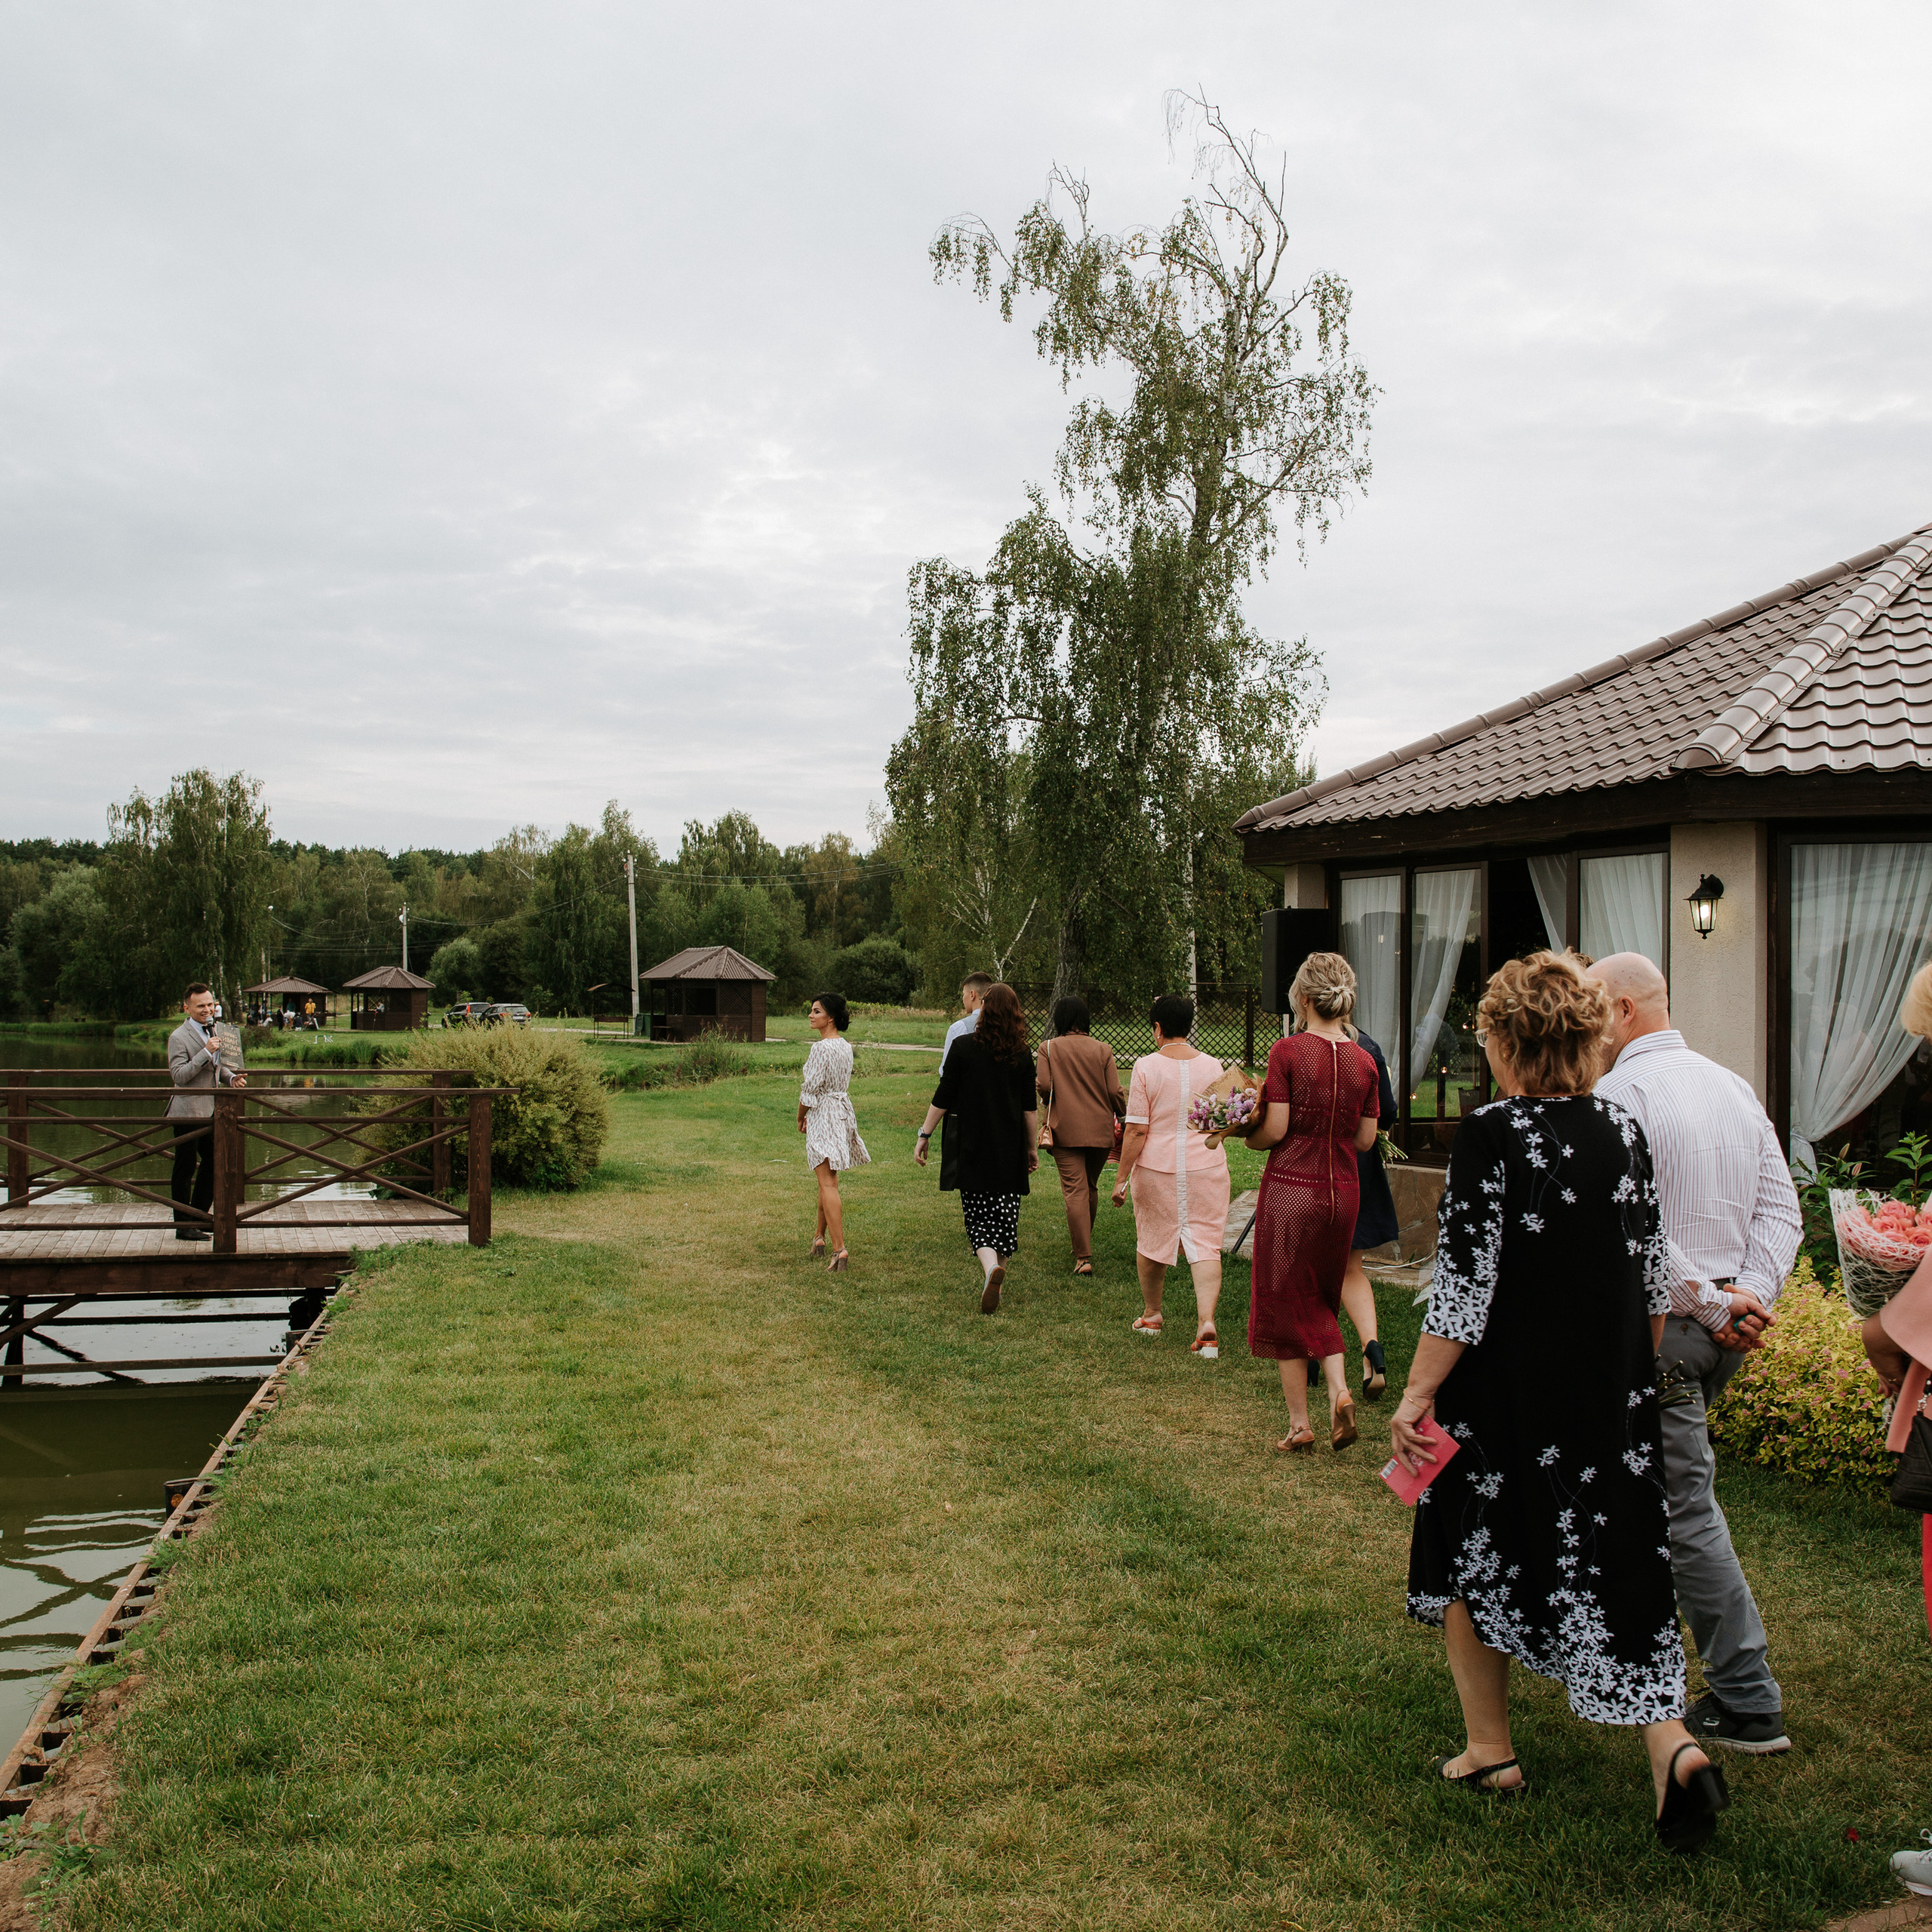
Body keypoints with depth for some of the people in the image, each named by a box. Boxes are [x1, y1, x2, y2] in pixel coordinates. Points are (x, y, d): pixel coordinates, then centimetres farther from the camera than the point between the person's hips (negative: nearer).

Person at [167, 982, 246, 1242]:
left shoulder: (211, 1030, 12)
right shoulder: (178, 1038, -14)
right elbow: (179, 1076, -22)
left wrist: (231, 1077, 5)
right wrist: (206, 1052, -27)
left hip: (210, 1111, 8)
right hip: (188, 1112, -8)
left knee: (212, 1163, 15)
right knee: (185, 1170, 1)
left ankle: (199, 1218, 29)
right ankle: (183, 1227, 9)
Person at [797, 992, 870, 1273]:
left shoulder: (821, 1049, -18)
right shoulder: (846, 1046, 9)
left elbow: (811, 1089, -17)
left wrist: (801, 1118, 1)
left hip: (823, 1115, -9)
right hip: (843, 1110, 9)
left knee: (828, 1184, -11)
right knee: (828, 1180, 21)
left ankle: (839, 1249, -17)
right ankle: (820, 1237, 34)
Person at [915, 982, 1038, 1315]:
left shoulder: (963, 1046, -7)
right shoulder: (1021, 1054, 1)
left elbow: (943, 1098, -6)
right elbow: (1030, 1107, 5)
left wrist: (925, 1135, 3)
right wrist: (1033, 1148, 14)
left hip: (973, 1148, -2)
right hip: (1011, 1150, 2)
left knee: (978, 1216, 0)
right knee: (1005, 1214, 12)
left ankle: (991, 1268, -23)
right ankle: (998, 1271, 19)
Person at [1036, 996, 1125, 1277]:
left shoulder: (1048, 1049, -2)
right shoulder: (1103, 1049, 2)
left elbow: (1044, 1087, -10)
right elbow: (1114, 1092, -3)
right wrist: (1123, 1117, 14)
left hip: (1065, 1129, -2)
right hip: (1101, 1129, 3)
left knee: (1075, 1191, -5)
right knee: (1091, 1187, 20)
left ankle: (1083, 1257, -12)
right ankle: (1084, 1239, 38)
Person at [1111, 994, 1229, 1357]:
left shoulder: (1146, 1066, -9)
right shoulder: (1213, 1067, 1)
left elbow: (1137, 1130, -10)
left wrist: (1122, 1177, -3)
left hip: (1157, 1168, -2)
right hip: (1207, 1166, 2)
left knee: (1151, 1241, 16)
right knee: (1205, 1244, 1)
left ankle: (1152, 1316, 31)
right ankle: (1206, 1321, -15)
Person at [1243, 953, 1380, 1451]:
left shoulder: (1287, 1051, -12)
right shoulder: (1363, 1061, 1)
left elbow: (1274, 1130, -14)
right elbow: (1366, 1138, 5)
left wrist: (1245, 1136, 6)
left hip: (1291, 1187, -4)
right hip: (1342, 1192, 4)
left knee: (1286, 1304, 9)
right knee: (1322, 1303, 21)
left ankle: (1299, 1425, 14)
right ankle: (1339, 1392, 0)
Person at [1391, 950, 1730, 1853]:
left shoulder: (1491, 1136, -17)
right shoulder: (1623, 1131, 0)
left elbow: (1464, 1286, -18)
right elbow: (1654, 1278, 7)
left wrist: (1418, 1394, -10)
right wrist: (1634, 1372, 20)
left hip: (1502, 1393, -5)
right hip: (1609, 1391, 5)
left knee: (1476, 1554, 14)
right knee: (1611, 1557, 12)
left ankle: (1490, 1751, 25)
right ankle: (1671, 1742, -4)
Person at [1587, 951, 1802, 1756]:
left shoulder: (1620, 1093, -16)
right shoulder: (1734, 1086, 10)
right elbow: (1782, 1208, 6)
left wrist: (1712, 1302, -15)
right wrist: (1752, 1294, -3)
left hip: (1659, 1324, -9)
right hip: (1724, 1329, 9)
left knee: (1686, 1505, -2)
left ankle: (1749, 1702, 4)